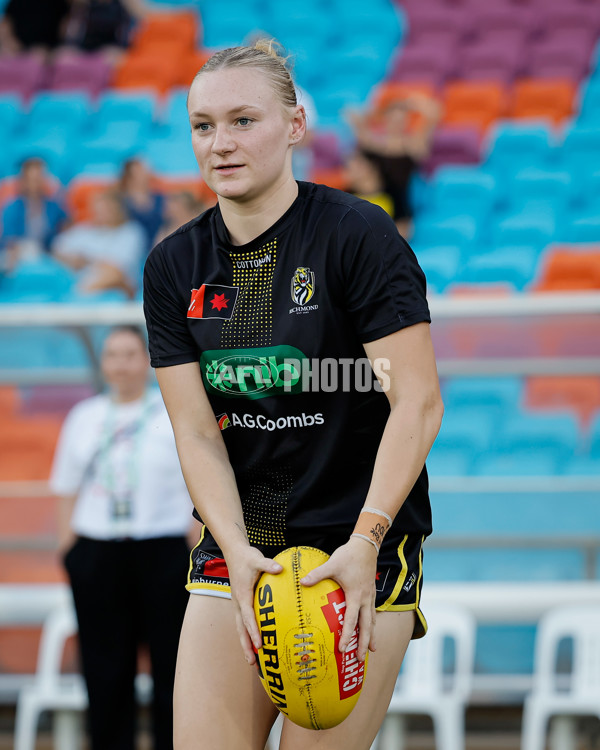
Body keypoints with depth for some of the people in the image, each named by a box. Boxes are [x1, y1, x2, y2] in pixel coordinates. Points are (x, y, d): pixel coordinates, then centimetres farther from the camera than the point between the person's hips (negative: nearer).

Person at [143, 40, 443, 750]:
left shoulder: (359, 235, -9)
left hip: (362, 550, -4)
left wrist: (366, 540, -21)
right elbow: (197, 432, 1)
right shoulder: (175, 266, 5)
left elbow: (417, 403, -13)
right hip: (236, 546, 4)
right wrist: (235, 548, -15)